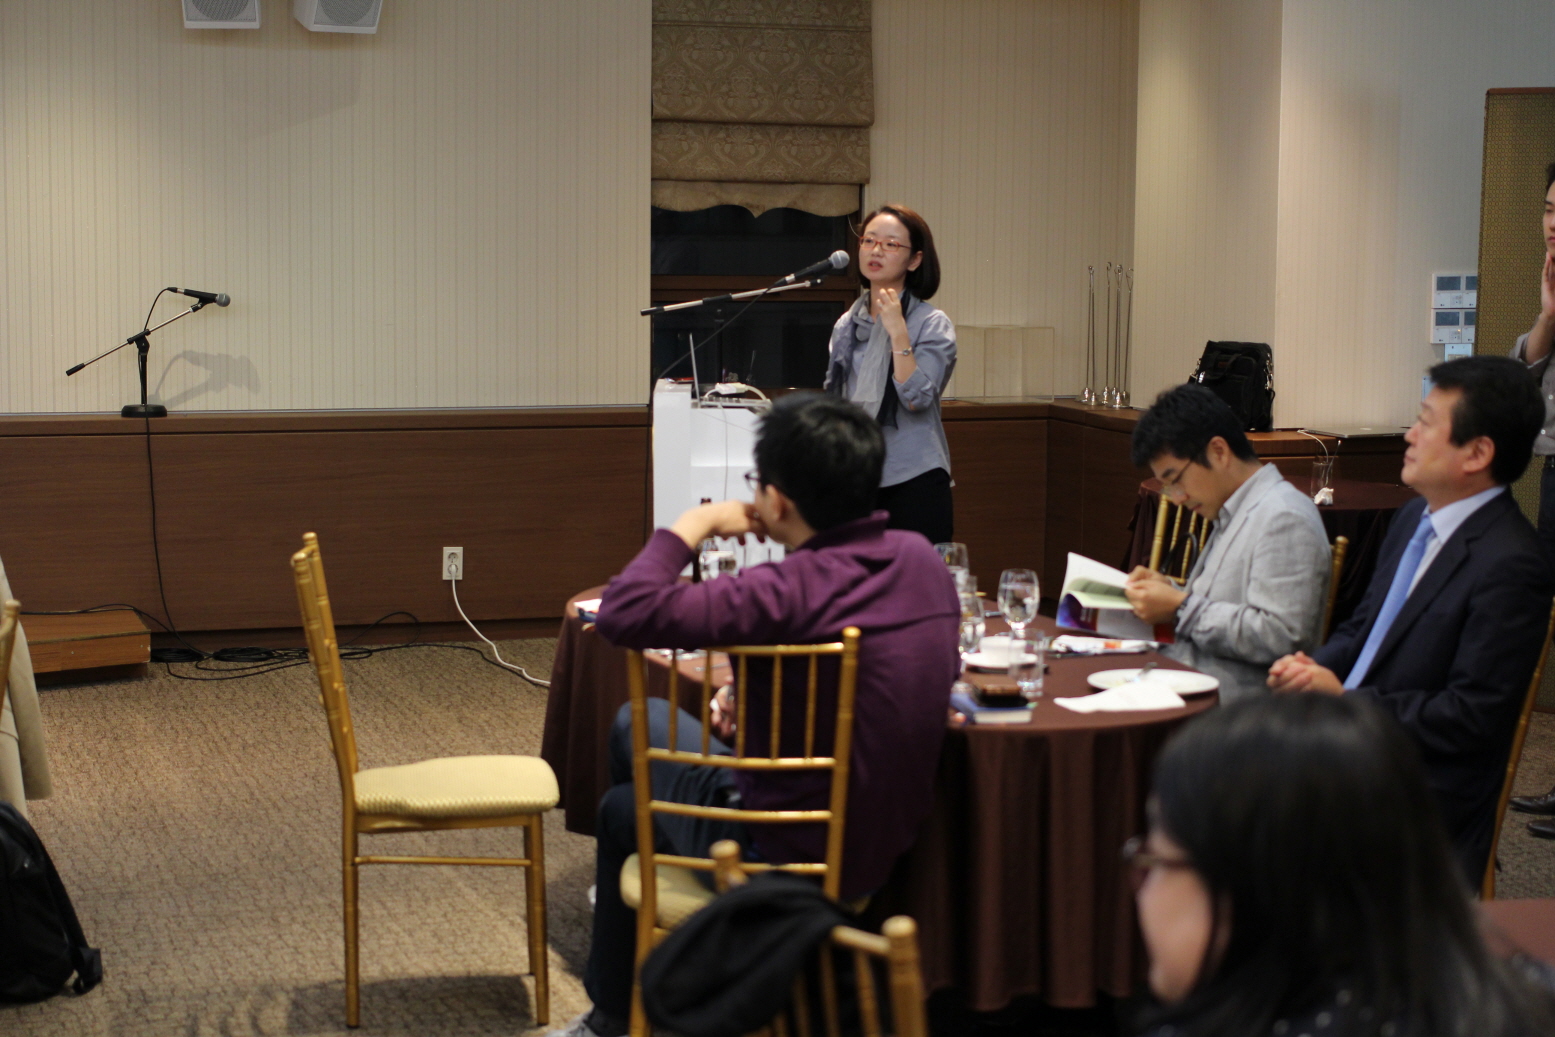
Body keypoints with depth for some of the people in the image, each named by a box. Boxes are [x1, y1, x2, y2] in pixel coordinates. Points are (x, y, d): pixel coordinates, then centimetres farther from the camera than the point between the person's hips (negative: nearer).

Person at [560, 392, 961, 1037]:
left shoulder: (793, 591, -29)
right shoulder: (921, 560, -4)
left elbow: (625, 613, -34)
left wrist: (693, 525, -16)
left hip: (788, 859, -8)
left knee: (639, 722, 20)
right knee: (620, 806, 26)